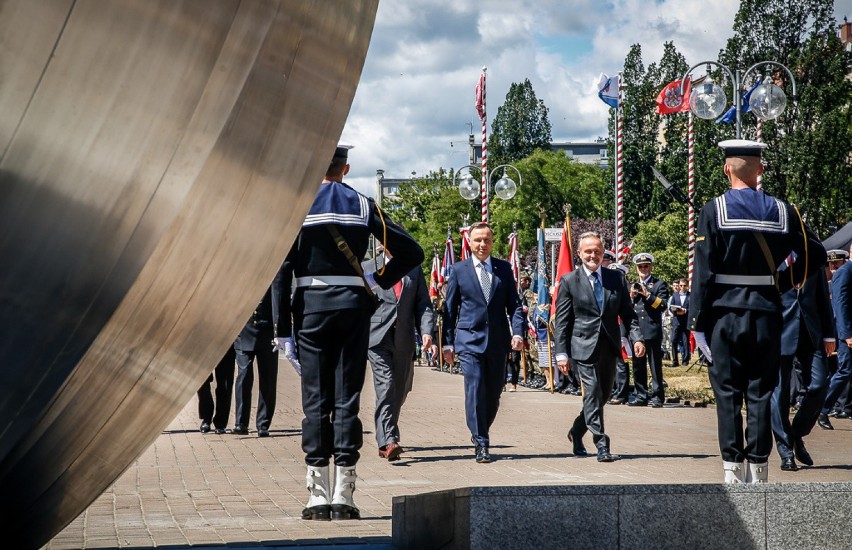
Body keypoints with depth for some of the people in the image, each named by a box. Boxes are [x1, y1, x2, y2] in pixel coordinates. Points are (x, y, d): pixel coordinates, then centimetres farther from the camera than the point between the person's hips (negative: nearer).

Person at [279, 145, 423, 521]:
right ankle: (343, 496, 1)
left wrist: (283, 330, -6)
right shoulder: (364, 205, 5)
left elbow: (281, 271, -7)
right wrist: (378, 281, 10)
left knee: (315, 400, 3)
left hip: (311, 306, -1)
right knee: (347, 399, 3)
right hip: (353, 305, 1)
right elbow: (411, 252, 3)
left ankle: (318, 496, 2)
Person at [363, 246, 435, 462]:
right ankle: (387, 441, -22)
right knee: (385, 386, -16)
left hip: (404, 340, 4)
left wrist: (427, 332, -6)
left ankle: (386, 434, 28)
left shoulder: (414, 270, 15)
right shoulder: (367, 268, 7)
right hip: (378, 338, -4)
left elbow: (423, 304, 10)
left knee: (400, 390, 9)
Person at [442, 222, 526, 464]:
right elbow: (450, 309, 7)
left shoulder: (504, 269, 9)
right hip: (470, 340, -3)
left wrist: (518, 332, -7)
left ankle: (480, 433, 30)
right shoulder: (459, 270, 4)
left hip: (498, 341, 3)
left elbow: (514, 304, 8)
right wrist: (448, 342, 3)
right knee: (475, 391, -12)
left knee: (494, 393, 8)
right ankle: (481, 444, -8)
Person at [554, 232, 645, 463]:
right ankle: (601, 445, -8)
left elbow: (627, 313, 10)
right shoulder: (569, 281, 0)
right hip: (584, 346, -4)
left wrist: (637, 338, -7)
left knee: (604, 394, 12)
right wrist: (562, 353, -6)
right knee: (593, 392, -11)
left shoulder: (617, 279, 9)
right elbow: (562, 321, 0)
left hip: (609, 347, 4)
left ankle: (577, 432, 33)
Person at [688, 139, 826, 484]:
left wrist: (697, 322, -7)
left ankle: (733, 472, 2)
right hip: (767, 315, 2)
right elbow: (815, 255, 5)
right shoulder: (782, 211, 3)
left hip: (725, 314, -2)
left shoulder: (714, 210, -6)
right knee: (761, 394, 7)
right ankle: (758, 471, 9)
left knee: (728, 394, 3)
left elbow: (704, 271, -9)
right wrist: (784, 283, 13)